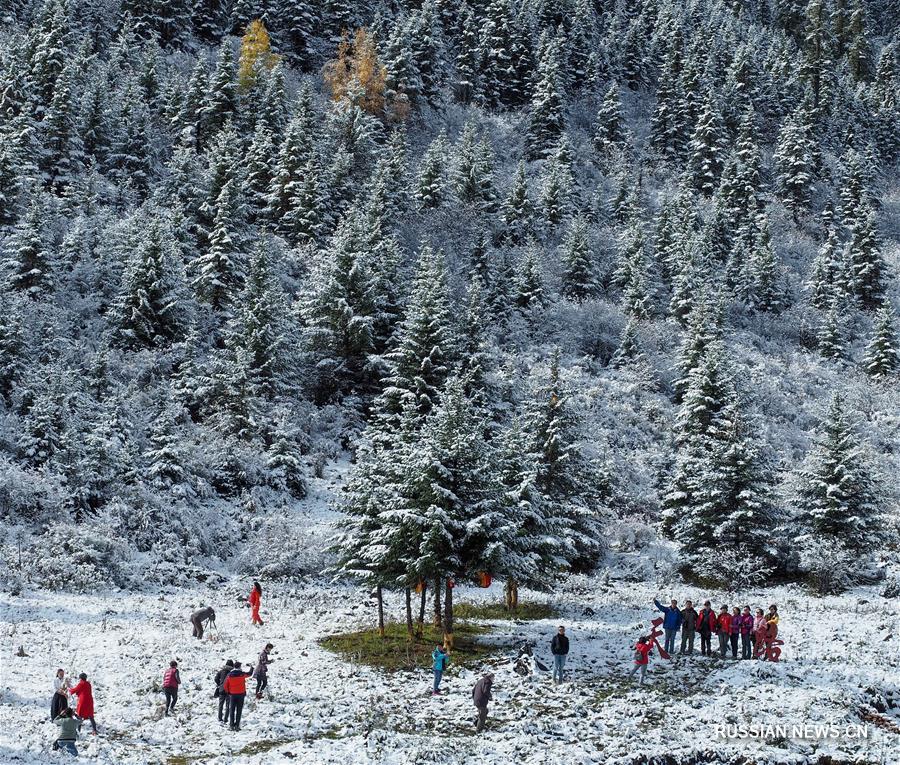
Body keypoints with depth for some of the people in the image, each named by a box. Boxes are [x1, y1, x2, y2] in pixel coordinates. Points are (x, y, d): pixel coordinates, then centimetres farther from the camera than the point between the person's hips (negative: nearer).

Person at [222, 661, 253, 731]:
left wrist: (228, 692, 16)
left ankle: (231, 725, 5)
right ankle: (237, 725, -1)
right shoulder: (242, 674, -8)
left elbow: (225, 686, -2)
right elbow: (249, 674, 13)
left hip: (232, 694, 1)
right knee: (239, 711, 3)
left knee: (231, 711, 9)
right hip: (241, 694, -1)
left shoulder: (229, 675, -4)